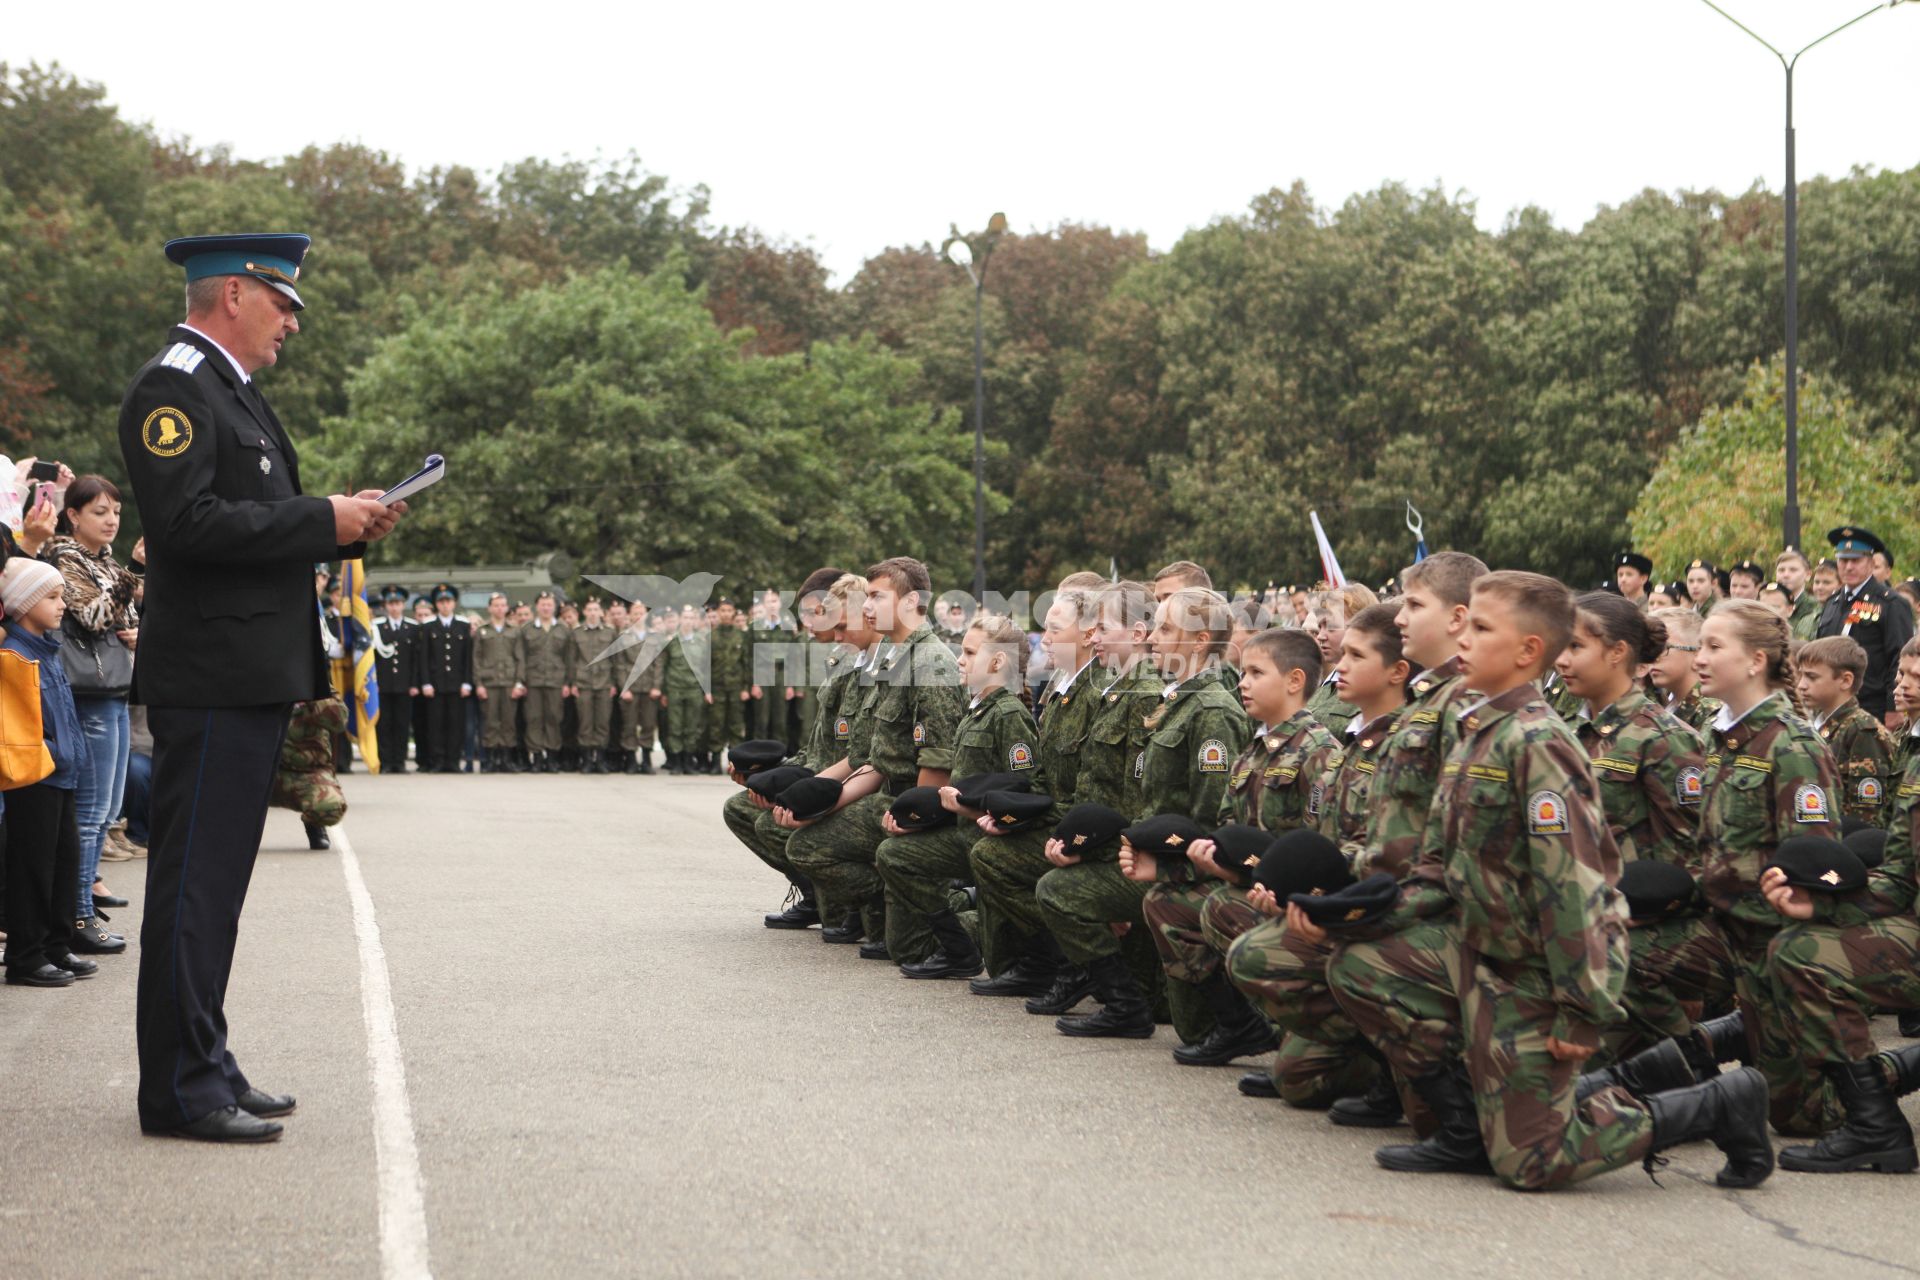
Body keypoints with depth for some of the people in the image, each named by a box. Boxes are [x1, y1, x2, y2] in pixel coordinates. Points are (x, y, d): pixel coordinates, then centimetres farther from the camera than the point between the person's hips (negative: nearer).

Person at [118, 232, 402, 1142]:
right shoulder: (172, 388, -12)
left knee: (213, 883, 13)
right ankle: (181, 1090, -2)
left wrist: (343, 525, 9)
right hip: (211, 680, -11)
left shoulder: (228, 389, 21)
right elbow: (189, 520, -23)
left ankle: (203, 1067, 20)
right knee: (194, 881, -7)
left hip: (249, 679, 11)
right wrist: (324, 521, -17)